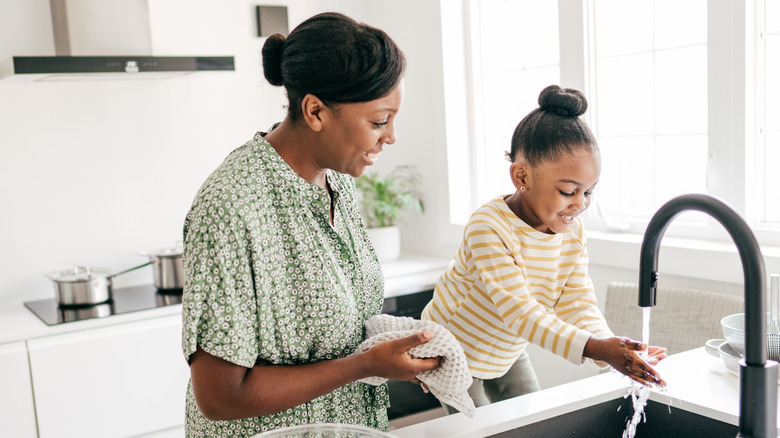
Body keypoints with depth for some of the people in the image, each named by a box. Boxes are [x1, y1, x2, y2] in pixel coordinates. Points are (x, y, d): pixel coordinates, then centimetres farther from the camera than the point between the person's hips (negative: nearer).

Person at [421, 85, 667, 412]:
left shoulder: (572, 231, -12)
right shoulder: (488, 228, -35)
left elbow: (577, 304, -16)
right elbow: (518, 310, -40)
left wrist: (614, 351, -36)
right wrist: (593, 348, -50)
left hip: (507, 351, 7)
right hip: (455, 351, -6)